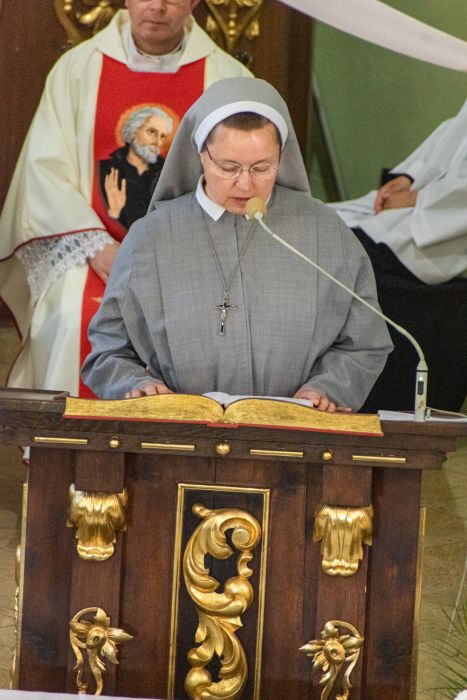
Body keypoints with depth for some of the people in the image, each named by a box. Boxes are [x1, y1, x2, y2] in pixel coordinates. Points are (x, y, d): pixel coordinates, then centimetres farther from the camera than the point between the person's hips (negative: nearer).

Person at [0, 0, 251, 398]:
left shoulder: (229, 79, 5)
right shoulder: (77, 68, 6)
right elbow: (45, 169, 0)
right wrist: (98, 247, -12)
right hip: (88, 246, 0)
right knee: (74, 317, -28)